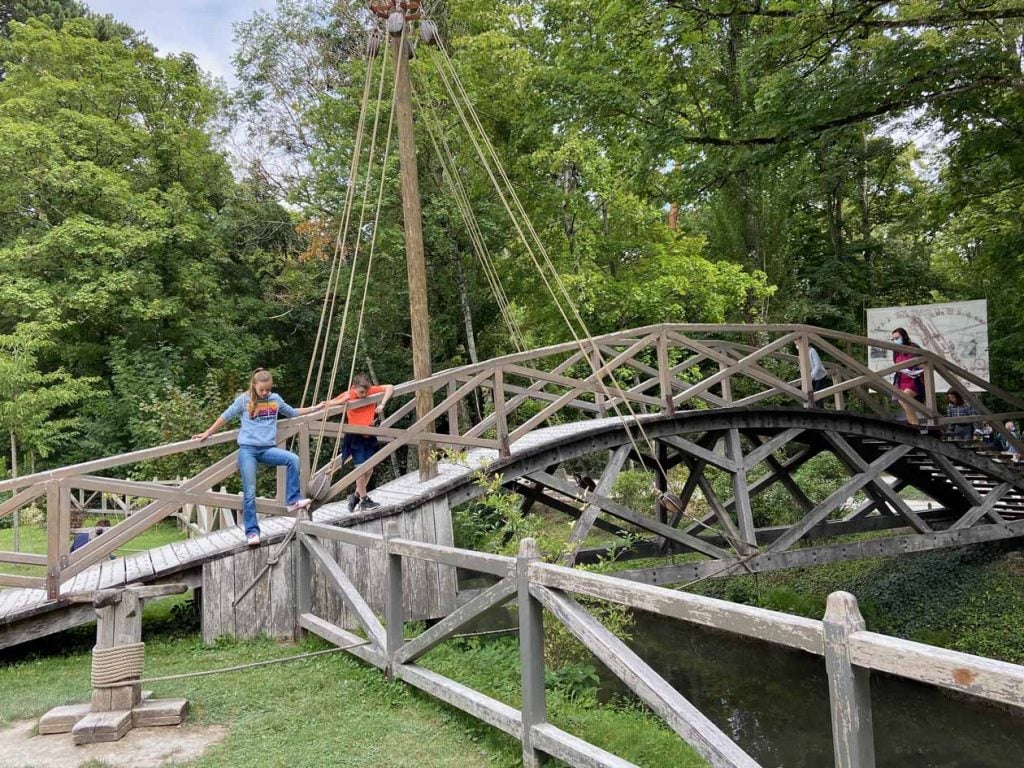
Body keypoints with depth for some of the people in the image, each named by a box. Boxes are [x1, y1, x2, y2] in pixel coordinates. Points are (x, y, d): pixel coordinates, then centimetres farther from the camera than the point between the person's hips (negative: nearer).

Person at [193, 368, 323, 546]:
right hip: (247, 449, -2)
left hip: (267, 448, 3)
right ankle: (252, 531, 3)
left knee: (293, 459, -24)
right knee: (249, 493, -4)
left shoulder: (275, 399, 10)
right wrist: (207, 434, 14)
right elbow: (226, 416, 11)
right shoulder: (244, 399, 1)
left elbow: (292, 413, 24)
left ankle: (293, 501, -16)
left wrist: (314, 408, 24)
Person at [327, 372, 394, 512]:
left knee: (369, 470, 7)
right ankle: (364, 499, 5)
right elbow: (328, 404, -7)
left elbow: (390, 388, -10)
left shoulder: (372, 390, -7)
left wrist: (382, 403, -21)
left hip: (369, 436, 4)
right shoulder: (347, 396, -11)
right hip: (355, 437, -4)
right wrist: (342, 401, -24)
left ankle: (356, 495, 23)